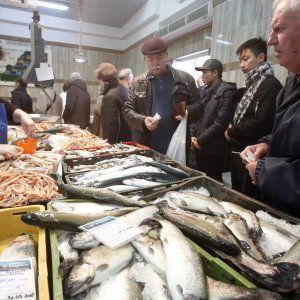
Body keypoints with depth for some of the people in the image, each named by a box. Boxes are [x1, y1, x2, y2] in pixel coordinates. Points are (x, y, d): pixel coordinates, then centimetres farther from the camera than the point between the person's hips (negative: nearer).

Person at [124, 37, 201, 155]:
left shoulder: (185, 79, 2)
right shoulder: (137, 83, 5)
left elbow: (198, 104, 6)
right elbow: (128, 110, 5)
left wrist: (188, 112, -17)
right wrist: (143, 121, -15)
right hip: (148, 148, 1)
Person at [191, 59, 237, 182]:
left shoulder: (226, 92, -11)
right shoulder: (207, 92, 14)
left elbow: (221, 122, -20)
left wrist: (201, 140, -15)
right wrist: (194, 135, 3)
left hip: (214, 148, -8)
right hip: (201, 146, 8)